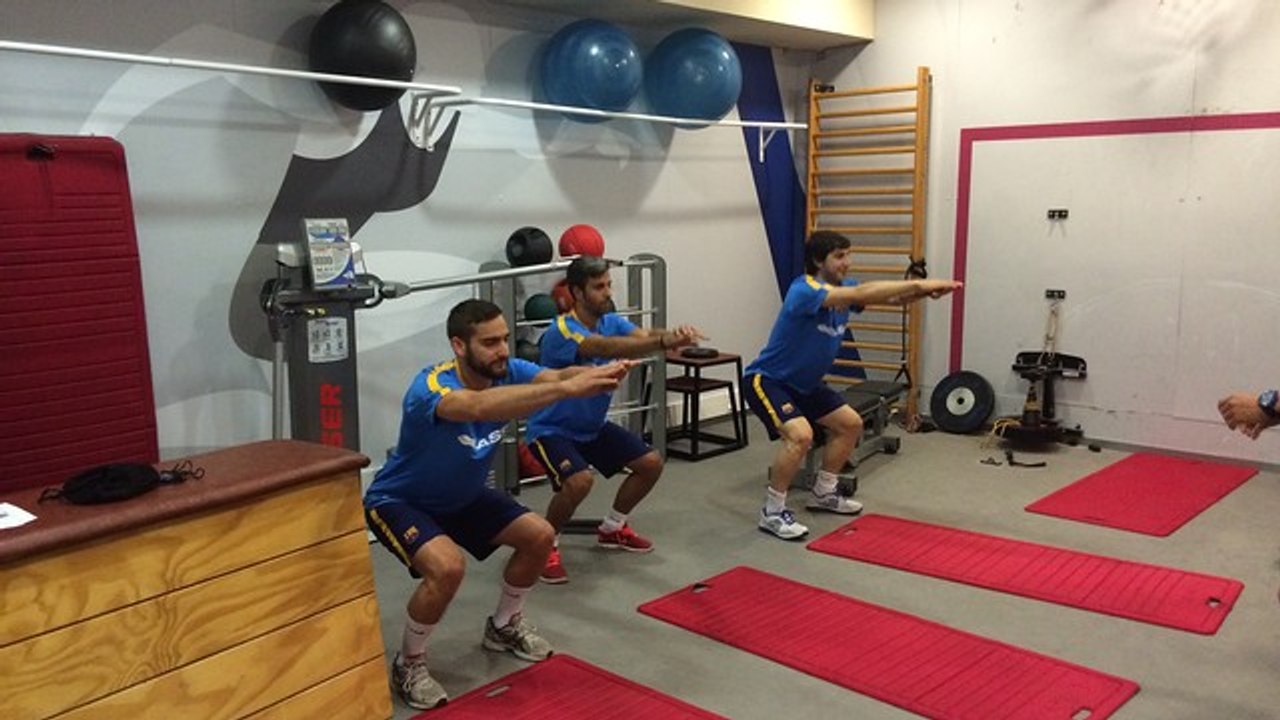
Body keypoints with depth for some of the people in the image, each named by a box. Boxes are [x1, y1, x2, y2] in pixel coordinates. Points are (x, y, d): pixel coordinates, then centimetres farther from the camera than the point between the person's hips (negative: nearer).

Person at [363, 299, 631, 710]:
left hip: (462, 496, 7)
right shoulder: (430, 387, -37)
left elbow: (553, 376, -35)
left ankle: (503, 626, 27)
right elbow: (478, 406, -58)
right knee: (447, 567, -31)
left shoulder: (507, 372, -17)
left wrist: (596, 373, -58)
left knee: (539, 537, 2)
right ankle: (408, 664, -5)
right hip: (399, 502, -7)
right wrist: (568, 389, -67)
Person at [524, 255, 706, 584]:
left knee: (651, 464, 4)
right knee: (579, 481, -33)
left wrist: (673, 335, -48)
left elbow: (642, 335, -24)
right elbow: (608, 348, -45)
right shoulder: (562, 331, -27)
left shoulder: (611, 321, -4)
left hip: (593, 426, 8)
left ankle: (613, 529, 26)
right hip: (552, 429, -8)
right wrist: (664, 342, -59)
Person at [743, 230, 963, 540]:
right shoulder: (804, 290, -27)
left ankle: (823, 493, 26)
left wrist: (923, 290, -31)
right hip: (766, 380, -10)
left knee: (851, 423, 12)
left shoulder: (843, 288, 0)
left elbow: (891, 297, -10)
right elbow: (861, 294, -40)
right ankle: (772, 512, -13)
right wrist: (918, 284, -40)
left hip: (803, 383, 10)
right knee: (800, 435, -29)